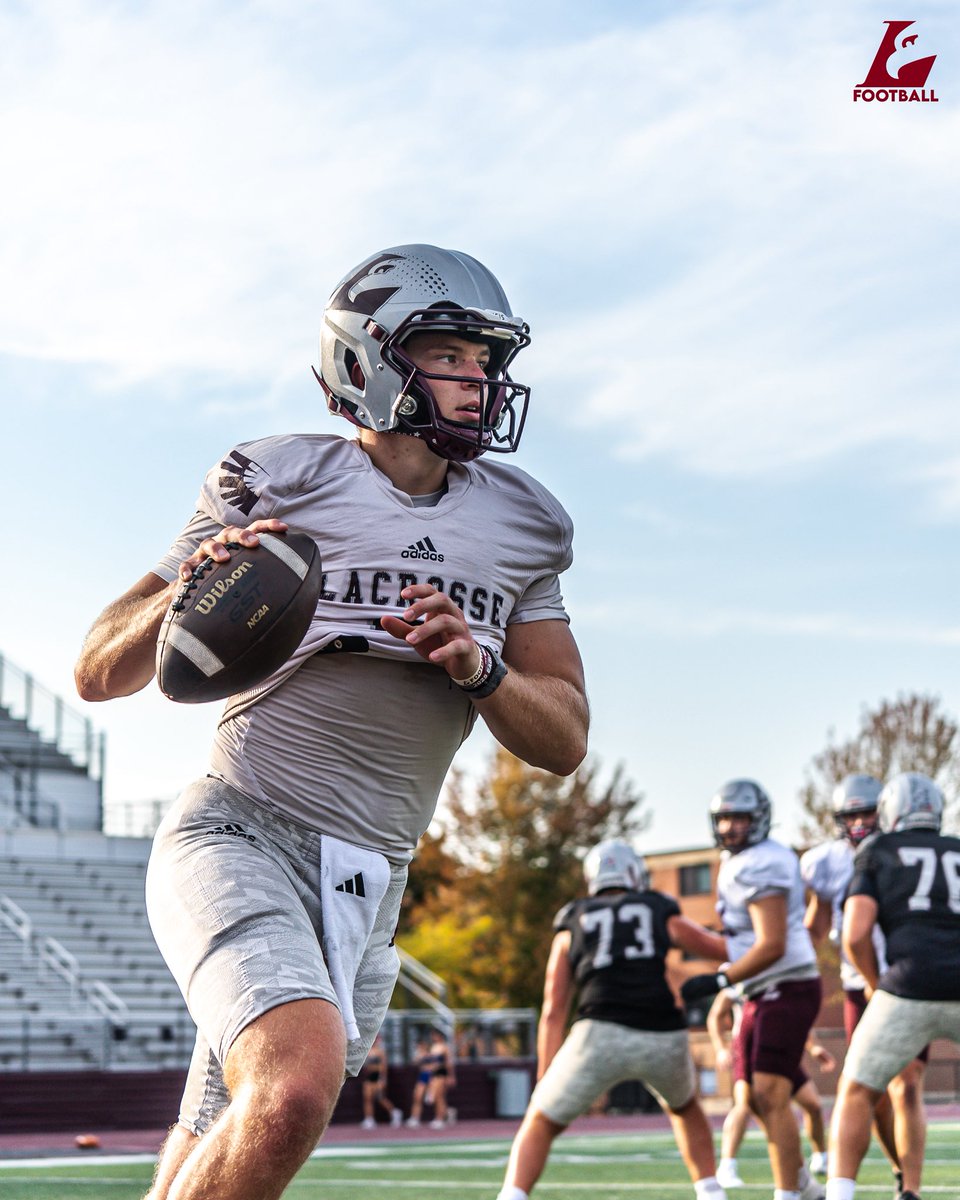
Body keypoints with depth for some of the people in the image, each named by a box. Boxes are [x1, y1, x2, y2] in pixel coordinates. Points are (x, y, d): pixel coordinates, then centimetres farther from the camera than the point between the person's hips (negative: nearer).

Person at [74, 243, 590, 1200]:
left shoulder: (516, 527, 11)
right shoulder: (278, 482, -2)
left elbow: (564, 743, 12)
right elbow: (99, 674, 0)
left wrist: (479, 665, -8)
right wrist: (189, 591, -21)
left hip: (370, 885, 5)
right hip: (240, 836, -5)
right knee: (297, 1084, -31)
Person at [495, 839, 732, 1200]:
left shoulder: (572, 922, 22)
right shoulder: (660, 912, 22)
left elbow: (553, 1012, 19)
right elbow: (722, 949, 33)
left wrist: (545, 1080, 22)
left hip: (602, 1034, -1)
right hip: (664, 1038, 1)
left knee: (540, 1125, 16)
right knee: (684, 1107, 34)